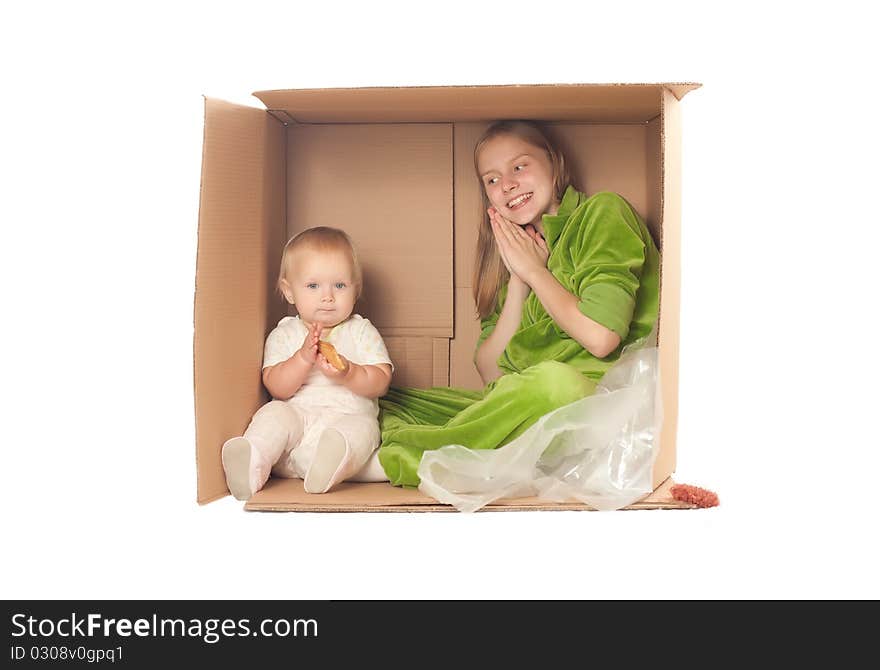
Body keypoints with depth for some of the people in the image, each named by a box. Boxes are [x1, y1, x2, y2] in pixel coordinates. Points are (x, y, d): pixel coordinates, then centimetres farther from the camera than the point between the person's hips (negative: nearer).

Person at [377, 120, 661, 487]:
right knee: (386, 403, 1)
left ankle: (392, 460, -22)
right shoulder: (521, 251, 18)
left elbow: (600, 338, -16)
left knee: (552, 381, -40)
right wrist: (519, 280, -2)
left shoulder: (603, 213, -1)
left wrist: (535, 270, -3)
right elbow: (491, 372, 7)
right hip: (524, 399, 6)